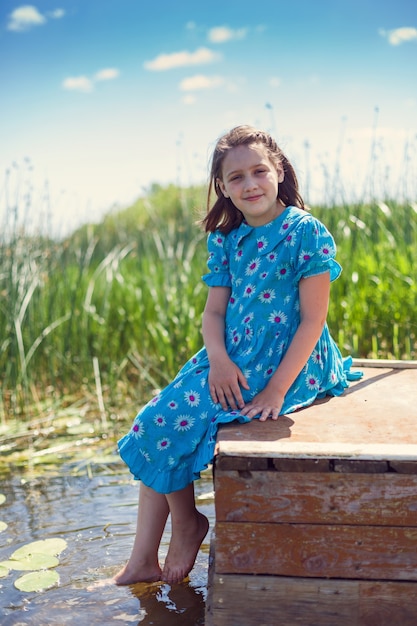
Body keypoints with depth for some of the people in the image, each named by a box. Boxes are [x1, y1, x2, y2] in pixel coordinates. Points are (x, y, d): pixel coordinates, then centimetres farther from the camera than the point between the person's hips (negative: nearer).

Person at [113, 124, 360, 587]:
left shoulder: (305, 232, -12)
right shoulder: (225, 239, 8)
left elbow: (313, 320, -14)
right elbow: (214, 311, 5)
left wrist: (276, 389, -20)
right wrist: (218, 360, -16)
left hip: (287, 364, -7)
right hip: (231, 360, 7)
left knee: (173, 420, -15)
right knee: (156, 420, -5)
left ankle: (187, 524, 13)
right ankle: (144, 559, 5)